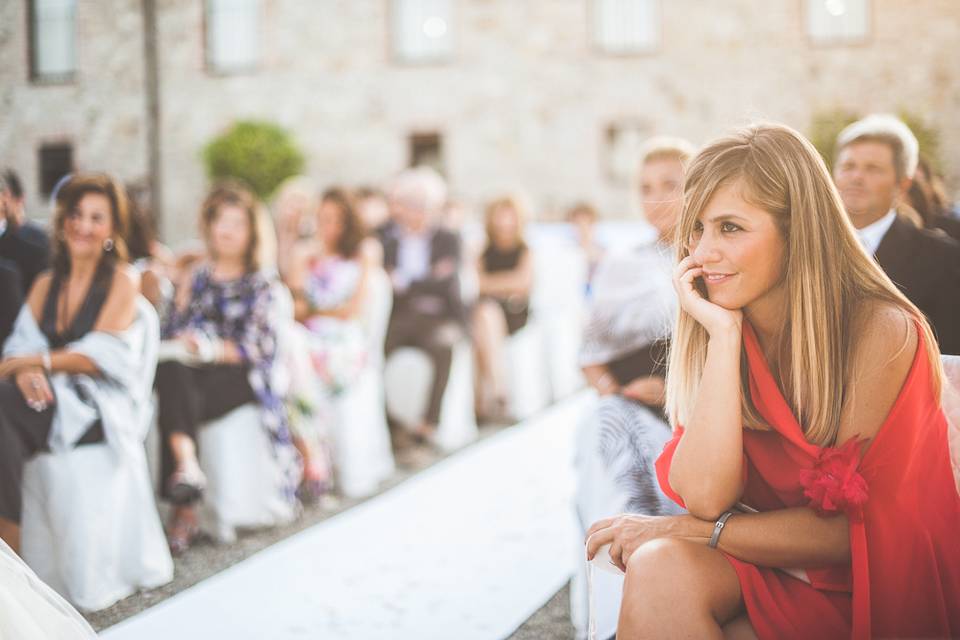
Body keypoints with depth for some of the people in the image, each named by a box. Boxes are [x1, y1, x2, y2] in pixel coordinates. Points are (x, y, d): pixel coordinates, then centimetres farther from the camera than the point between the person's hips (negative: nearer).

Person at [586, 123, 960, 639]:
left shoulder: (881, 332, -18)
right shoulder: (715, 328, -3)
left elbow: (847, 529, -16)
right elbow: (705, 495, -16)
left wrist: (679, 530, -15)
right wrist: (724, 334, -19)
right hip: (767, 570, 4)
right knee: (661, 569, -26)